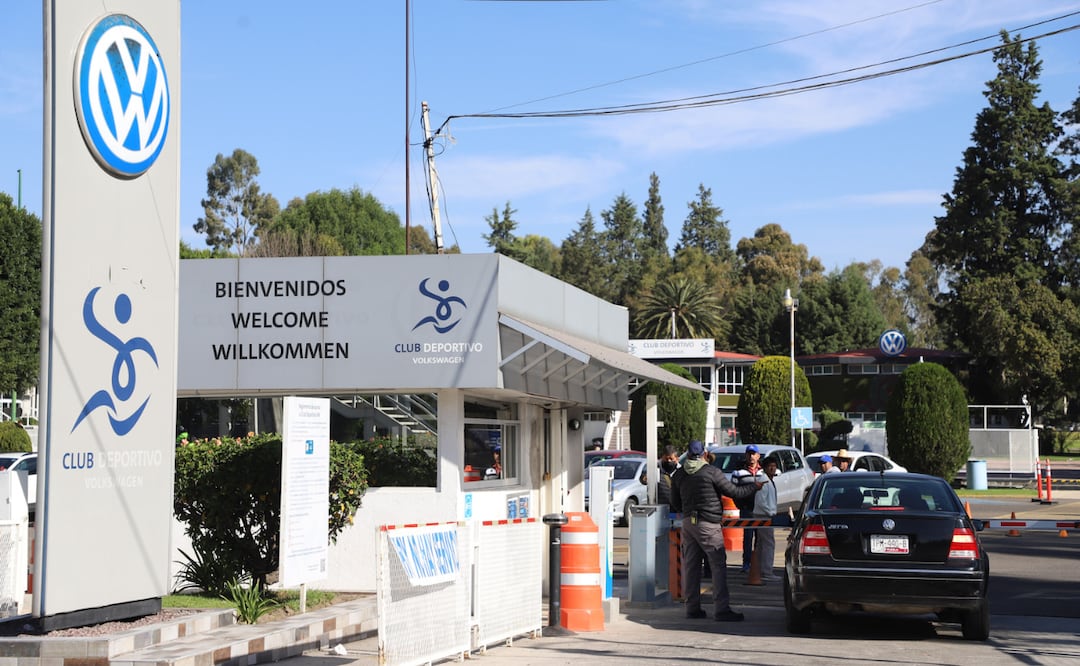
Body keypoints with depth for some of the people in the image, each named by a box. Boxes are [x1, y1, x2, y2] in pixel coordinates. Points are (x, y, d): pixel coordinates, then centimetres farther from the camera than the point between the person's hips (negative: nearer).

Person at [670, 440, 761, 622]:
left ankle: (692, 607, 11)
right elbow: (734, 492, -4)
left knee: (690, 565, 9)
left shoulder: (678, 475, 9)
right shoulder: (711, 472, -9)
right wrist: (754, 487, 11)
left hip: (688, 523, 6)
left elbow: (675, 504, 17)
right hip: (708, 524, -6)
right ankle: (721, 608, -9)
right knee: (718, 565, -5)